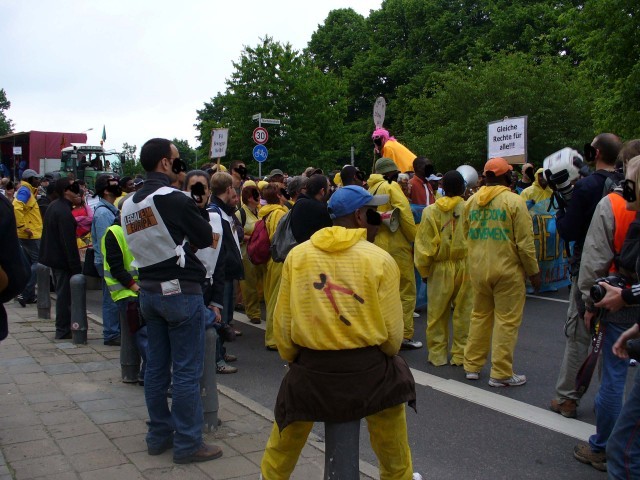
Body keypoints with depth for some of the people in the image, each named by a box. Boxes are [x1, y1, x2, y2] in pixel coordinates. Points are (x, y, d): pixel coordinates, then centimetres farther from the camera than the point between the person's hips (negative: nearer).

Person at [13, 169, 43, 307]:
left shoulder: (28, 191, 18)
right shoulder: (25, 190, -12)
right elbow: (16, 208, -27)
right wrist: (23, 226, -24)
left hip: (29, 234, 10)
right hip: (31, 234, -10)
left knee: (30, 263, 14)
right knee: (38, 262, -11)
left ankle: (30, 295, 19)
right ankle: (25, 294, -14)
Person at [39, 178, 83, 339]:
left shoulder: (54, 206, 10)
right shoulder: (64, 212, -22)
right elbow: (69, 242, -23)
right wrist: (76, 266, -21)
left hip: (53, 257, 10)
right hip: (62, 259, -10)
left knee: (62, 294, 17)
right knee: (65, 294, -1)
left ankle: (62, 328, 25)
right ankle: (63, 330, 6)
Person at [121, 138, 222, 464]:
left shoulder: (129, 205, 8)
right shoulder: (174, 199, -15)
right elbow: (207, 239, -7)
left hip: (149, 291, 8)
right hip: (181, 291, -8)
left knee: (156, 366, 14)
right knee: (187, 371, -1)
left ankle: (158, 436, 23)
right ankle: (187, 444, 6)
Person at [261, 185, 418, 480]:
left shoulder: (297, 255, -3)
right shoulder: (380, 259, -9)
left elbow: (282, 323, 1)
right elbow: (392, 333, -6)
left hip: (311, 370, 2)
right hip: (369, 369, -1)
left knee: (281, 453, 27)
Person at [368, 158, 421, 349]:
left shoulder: (371, 190, 11)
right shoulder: (392, 187, -9)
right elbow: (405, 213, -15)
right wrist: (415, 239, -6)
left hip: (378, 246, 7)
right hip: (397, 246, -7)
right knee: (406, 291, 1)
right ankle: (405, 336, 2)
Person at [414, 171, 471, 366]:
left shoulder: (430, 211, -6)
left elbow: (424, 244, -5)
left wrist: (424, 270, 5)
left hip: (440, 268, 0)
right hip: (465, 266, 0)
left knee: (437, 313, 10)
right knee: (463, 312, 10)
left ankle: (437, 354, 18)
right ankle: (460, 354, 16)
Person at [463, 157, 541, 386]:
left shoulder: (471, 201, 6)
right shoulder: (514, 201, -11)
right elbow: (524, 241, -11)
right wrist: (533, 271, -2)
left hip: (478, 270, 6)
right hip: (507, 270, -6)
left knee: (480, 316, 18)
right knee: (507, 320, 3)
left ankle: (472, 365, 24)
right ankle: (501, 373, 8)